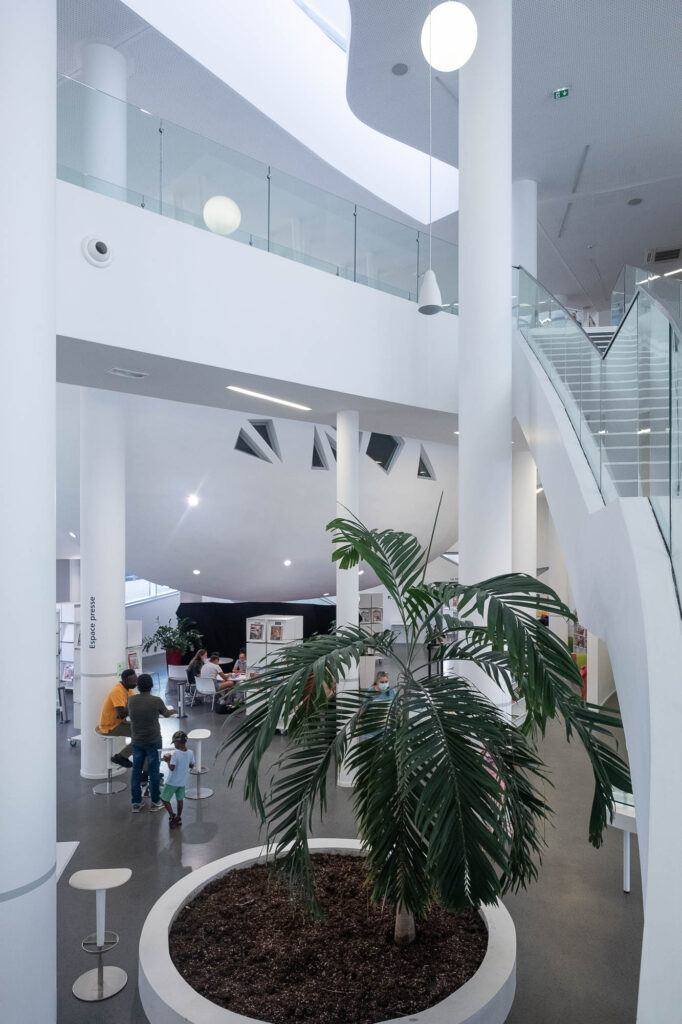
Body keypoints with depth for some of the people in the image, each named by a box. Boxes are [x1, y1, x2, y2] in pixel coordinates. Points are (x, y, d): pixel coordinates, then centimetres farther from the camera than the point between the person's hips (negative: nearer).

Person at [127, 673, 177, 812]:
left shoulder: (131, 700, -5)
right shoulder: (156, 701, -16)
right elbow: (166, 714, 2)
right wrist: (173, 711, 28)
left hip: (137, 741, 3)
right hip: (153, 741, -3)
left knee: (136, 771, 13)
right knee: (153, 771, 8)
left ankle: (136, 803, 19)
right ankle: (155, 802, 18)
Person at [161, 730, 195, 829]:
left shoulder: (175, 753, -23)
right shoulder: (190, 753, -5)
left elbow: (172, 768, -25)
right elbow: (192, 766, 7)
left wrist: (168, 761, -8)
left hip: (172, 782, -6)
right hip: (183, 782, 6)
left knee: (164, 799, 11)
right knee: (180, 799, 19)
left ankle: (172, 817, 8)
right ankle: (178, 818, 27)